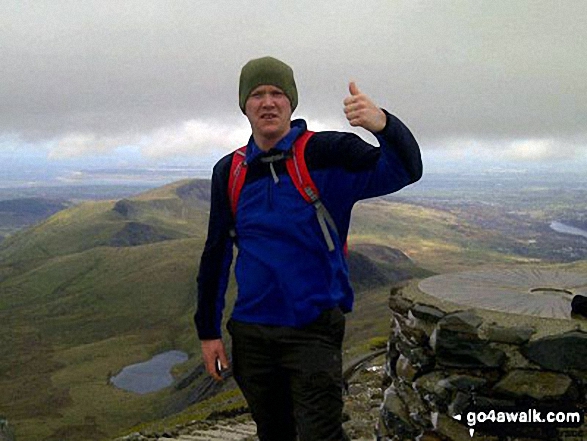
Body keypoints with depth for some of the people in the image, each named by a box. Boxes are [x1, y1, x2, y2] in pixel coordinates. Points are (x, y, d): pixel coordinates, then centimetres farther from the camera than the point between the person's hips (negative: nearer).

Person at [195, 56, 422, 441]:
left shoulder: (327, 154, -10)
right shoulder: (230, 172, 2)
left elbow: (405, 170, -22)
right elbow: (216, 254, 9)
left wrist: (382, 124, -43)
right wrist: (208, 330, 9)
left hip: (314, 330, -4)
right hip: (251, 333, 5)